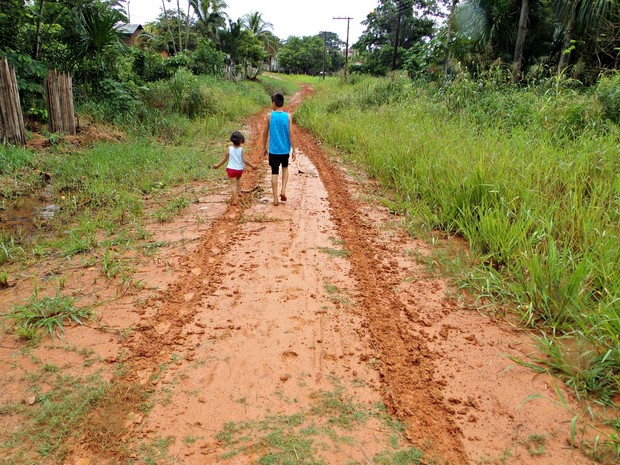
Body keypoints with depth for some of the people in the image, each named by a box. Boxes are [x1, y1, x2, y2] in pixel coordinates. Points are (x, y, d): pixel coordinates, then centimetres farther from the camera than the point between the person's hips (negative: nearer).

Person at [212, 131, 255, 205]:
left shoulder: (229, 148, -6)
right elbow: (244, 160, -10)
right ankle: (239, 192, 33)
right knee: (238, 179, 33)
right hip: (239, 169, 1)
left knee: (233, 184, 0)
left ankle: (234, 200, -5)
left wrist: (217, 165, 13)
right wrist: (252, 166, 1)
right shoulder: (241, 149, -9)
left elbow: (225, 159, 0)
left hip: (231, 169, -1)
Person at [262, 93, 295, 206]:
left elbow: (265, 133, 0)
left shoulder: (269, 116, -5)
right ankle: (283, 190, 7)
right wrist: (293, 150, 0)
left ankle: (275, 199, 6)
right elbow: (290, 134, -6)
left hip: (273, 150, -1)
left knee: (274, 173, 6)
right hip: (285, 149, 1)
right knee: (285, 168, 24)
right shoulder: (288, 116, -4)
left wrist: (265, 148, 13)